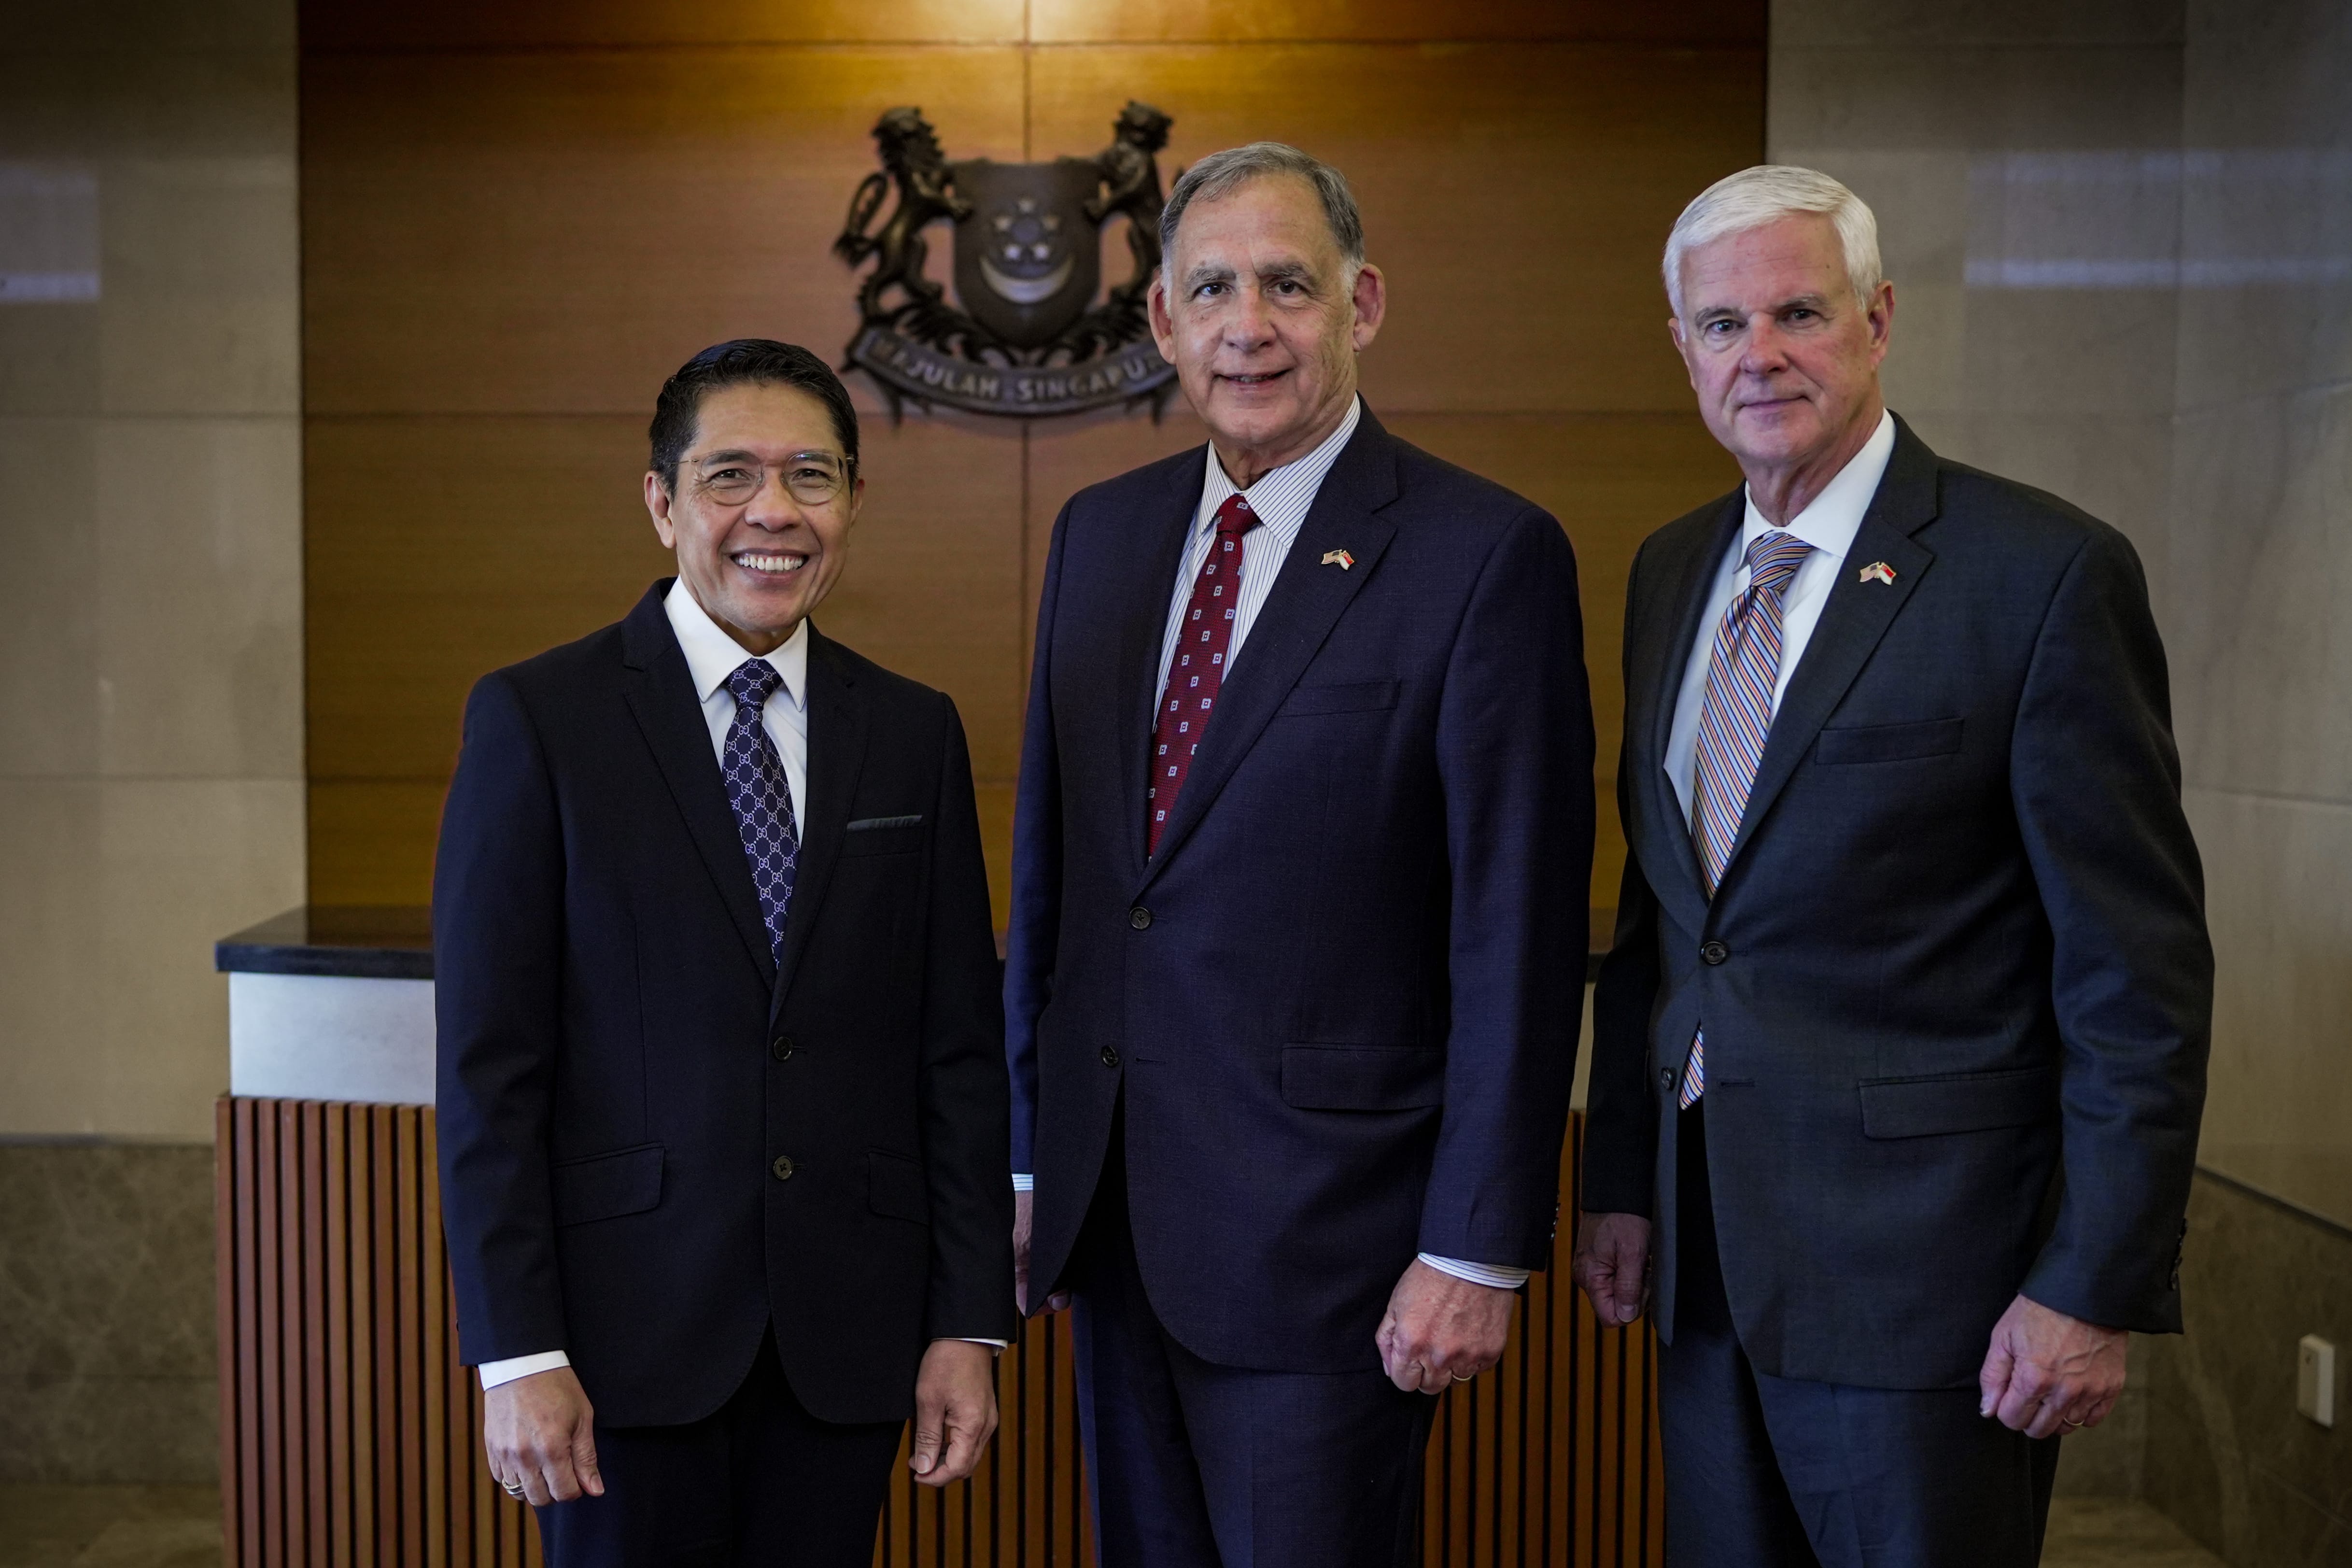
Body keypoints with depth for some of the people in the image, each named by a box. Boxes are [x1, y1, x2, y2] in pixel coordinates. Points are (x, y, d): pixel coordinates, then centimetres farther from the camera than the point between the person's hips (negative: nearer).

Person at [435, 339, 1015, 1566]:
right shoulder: (537, 720, -4)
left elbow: (960, 1050, 6)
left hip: (847, 1331, 3)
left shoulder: (914, 733, 6)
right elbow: (488, 1064, -6)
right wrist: (516, 1355, -10)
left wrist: (971, 1323, 3)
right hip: (629, 1325, -2)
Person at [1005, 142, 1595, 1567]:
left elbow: (1520, 931, -12)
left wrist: (1479, 1247, -12)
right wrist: (1027, 1154, 12)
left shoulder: (1488, 555, -10)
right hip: (1110, 1212, 6)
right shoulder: (1102, 533, 8)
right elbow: (1052, 861, 12)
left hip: (1323, 1228, -6)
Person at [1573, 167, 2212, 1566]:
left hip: (1926, 1260, -6)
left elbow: (2140, 968, -12)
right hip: (1709, 1254, 6)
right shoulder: (1672, 572, 9)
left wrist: (2095, 1288, -14)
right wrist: (1623, 1181, 11)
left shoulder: (2049, 572, -11)